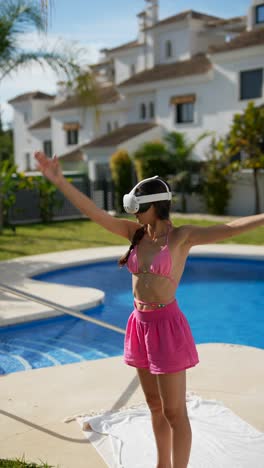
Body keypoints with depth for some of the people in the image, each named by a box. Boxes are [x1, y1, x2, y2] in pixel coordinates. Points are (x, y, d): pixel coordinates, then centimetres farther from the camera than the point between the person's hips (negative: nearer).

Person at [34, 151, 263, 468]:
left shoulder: (182, 236, -12)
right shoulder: (137, 233, 4)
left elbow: (229, 229, -24)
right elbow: (94, 213, 1)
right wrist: (59, 181, -3)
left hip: (166, 327, -7)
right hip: (140, 325, 7)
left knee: (174, 412, 4)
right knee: (155, 406, 20)